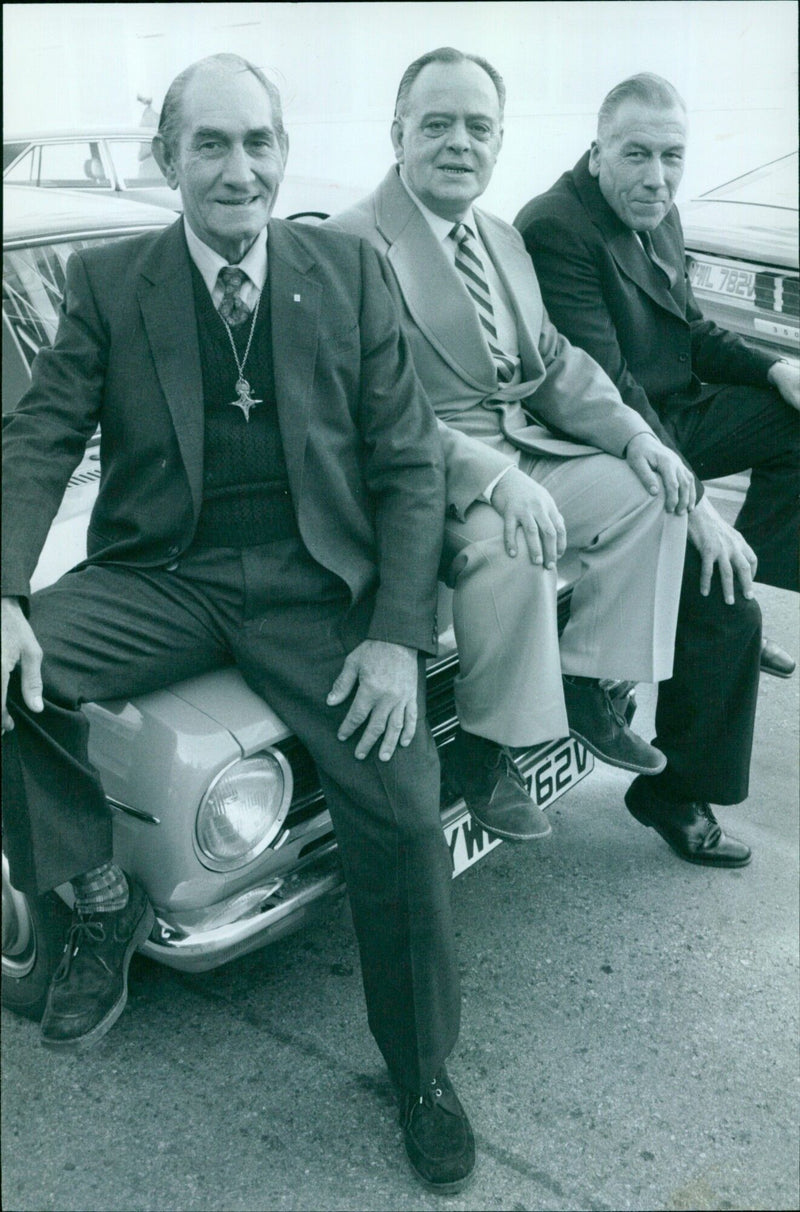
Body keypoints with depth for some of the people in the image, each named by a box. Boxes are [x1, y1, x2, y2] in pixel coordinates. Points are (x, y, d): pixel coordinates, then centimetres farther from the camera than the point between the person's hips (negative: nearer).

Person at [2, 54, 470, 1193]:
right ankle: (103, 899, 3)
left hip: (317, 584, -1)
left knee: (403, 810, -19)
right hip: (164, 576, 1)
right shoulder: (105, 282, 7)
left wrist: (397, 635, -11)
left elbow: (409, 459, 2)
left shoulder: (350, 271, 6)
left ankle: (424, 1073, 8)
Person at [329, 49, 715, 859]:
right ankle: (484, 748, -12)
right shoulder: (357, 243, -12)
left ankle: (585, 689, 7)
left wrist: (636, 435, 0)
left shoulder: (505, 243, 16)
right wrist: (494, 479, -33)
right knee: (505, 545, -34)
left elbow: (556, 365, 18)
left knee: (649, 492, -3)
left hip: (519, 450, 9)